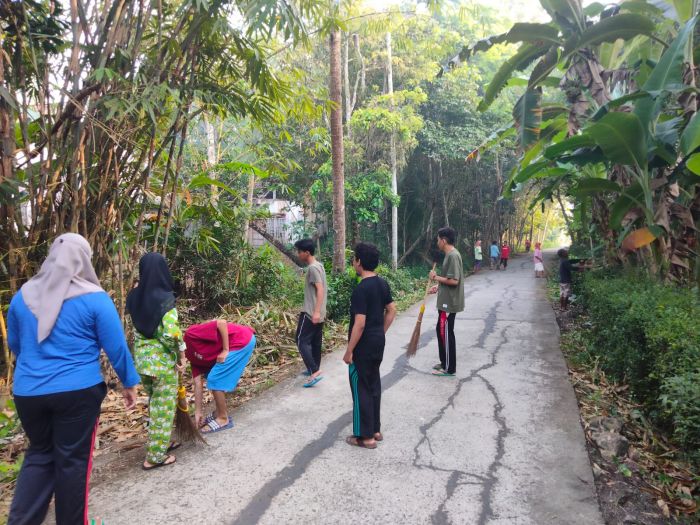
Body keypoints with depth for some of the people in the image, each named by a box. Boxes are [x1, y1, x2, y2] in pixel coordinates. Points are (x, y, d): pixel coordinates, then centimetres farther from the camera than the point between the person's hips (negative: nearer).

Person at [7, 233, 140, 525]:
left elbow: (14, 345, 17)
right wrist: (129, 383, 5)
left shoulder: (23, 294, 4)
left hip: (27, 391, 4)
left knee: (39, 453, 23)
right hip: (77, 391, -4)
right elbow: (116, 347, -8)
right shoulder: (94, 298, -10)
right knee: (73, 459, 10)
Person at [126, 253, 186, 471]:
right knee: (164, 407, 8)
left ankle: (162, 442, 38)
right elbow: (171, 333, -24)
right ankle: (155, 456, 17)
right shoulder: (164, 299, -19)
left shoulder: (134, 297, 0)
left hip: (142, 359, 7)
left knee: (154, 403, 23)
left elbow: (137, 327, 2)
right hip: (163, 360, -6)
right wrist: (181, 353, -10)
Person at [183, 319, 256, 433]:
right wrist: (198, 412, 12)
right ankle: (219, 413, 28)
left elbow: (221, 323, -19)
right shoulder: (192, 355, 14)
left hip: (243, 341, -10)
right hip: (237, 343, 10)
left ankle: (223, 419, 9)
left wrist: (225, 350, -16)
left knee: (215, 379, -3)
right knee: (213, 378, 17)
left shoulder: (190, 335, -10)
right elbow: (198, 383, 13)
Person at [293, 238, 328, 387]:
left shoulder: (312, 268, -16)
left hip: (310, 313, -10)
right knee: (316, 341, 15)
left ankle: (314, 371, -12)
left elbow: (320, 289, -24)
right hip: (318, 312, 10)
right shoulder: (319, 266, 14)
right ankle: (314, 369, 24)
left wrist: (316, 311, -29)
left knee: (302, 341, -7)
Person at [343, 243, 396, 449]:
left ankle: (366, 436, 13)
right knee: (374, 385, 18)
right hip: (378, 343, 9)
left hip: (363, 346, -8)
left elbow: (359, 324, -24)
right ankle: (375, 430, 29)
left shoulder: (361, 289, -22)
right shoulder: (382, 284, 4)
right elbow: (391, 311, 13)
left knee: (361, 389, 3)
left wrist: (349, 351, -16)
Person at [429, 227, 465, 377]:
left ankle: (449, 368, 10)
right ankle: (445, 362, 29)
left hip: (449, 303, -10)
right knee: (441, 331, 17)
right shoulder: (451, 254, 12)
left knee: (446, 333, -1)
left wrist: (436, 278, -15)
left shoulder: (452, 256, -20)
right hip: (446, 302, 10)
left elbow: (454, 281, -26)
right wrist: (439, 286, 12)